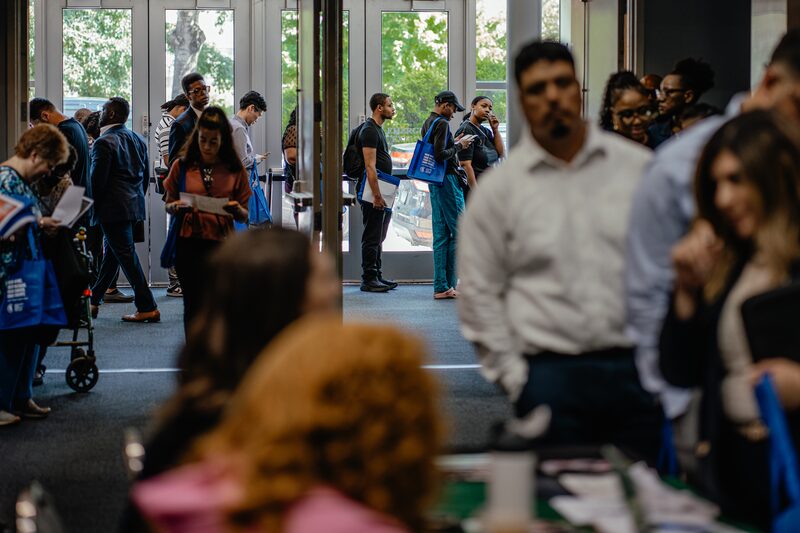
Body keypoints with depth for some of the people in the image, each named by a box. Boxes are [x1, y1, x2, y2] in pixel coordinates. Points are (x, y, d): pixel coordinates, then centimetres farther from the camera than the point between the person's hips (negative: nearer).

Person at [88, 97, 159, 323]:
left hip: (113, 209, -9)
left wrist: (91, 209, -3)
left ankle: (148, 308, -6)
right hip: (134, 206, 9)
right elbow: (145, 176, 15)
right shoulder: (138, 140, 11)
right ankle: (93, 301, 27)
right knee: (111, 254, 16)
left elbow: (97, 180, -16)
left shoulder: (104, 143, -15)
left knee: (127, 257, -5)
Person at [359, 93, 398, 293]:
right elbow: (370, 166, -21)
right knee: (372, 237, -7)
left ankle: (377, 276, 19)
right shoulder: (369, 130, -15)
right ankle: (368, 279, -3)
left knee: (378, 237, 14)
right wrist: (376, 195, -24)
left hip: (381, 190, 11)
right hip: (373, 192, -11)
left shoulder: (377, 129, 18)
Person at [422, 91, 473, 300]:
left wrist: (454, 143, 17)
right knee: (458, 232, -4)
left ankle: (440, 287, 8)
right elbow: (440, 155, -22)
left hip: (435, 182, 10)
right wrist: (458, 146, -9)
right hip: (448, 179, -10)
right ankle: (450, 283, -3)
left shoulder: (427, 124, 16)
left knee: (441, 235, 8)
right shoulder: (442, 123, -14)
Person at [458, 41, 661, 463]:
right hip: (550, 376, -1)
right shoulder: (499, 188, 4)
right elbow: (479, 294, 6)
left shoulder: (638, 167, 6)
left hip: (636, 370, 1)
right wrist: (516, 379, 1)